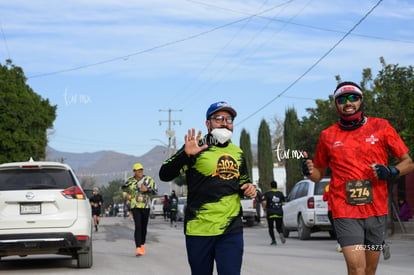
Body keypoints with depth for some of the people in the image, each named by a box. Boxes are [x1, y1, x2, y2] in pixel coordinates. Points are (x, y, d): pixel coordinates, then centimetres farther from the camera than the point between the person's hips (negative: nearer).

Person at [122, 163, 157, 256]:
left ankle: (142, 245, 29)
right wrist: (126, 196, -1)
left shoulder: (148, 179, 2)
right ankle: (138, 248, -20)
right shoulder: (130, 181, 5)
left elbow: (155, 191, 0)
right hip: (135, 206, -1)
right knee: (138, 226, -14)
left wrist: (147, 190, -18)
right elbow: (124, 190, 20)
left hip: (145, 206, 2)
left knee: (144, 227, 9)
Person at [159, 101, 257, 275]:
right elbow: (164, 175, -10)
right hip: (199, 229, -3)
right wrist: (186, 154, -26)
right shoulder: (196, 148, -2)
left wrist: (248, 188, 5)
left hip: (231, 230, 3)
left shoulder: (238, 153, 13)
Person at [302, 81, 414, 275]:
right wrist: (309, 171, -6)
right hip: (345, 212, -1)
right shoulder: (328, 136, 7)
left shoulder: (381, 127, 5)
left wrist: (391, 171, -13)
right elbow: (319, 174, 17)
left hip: (376, 210, 2)